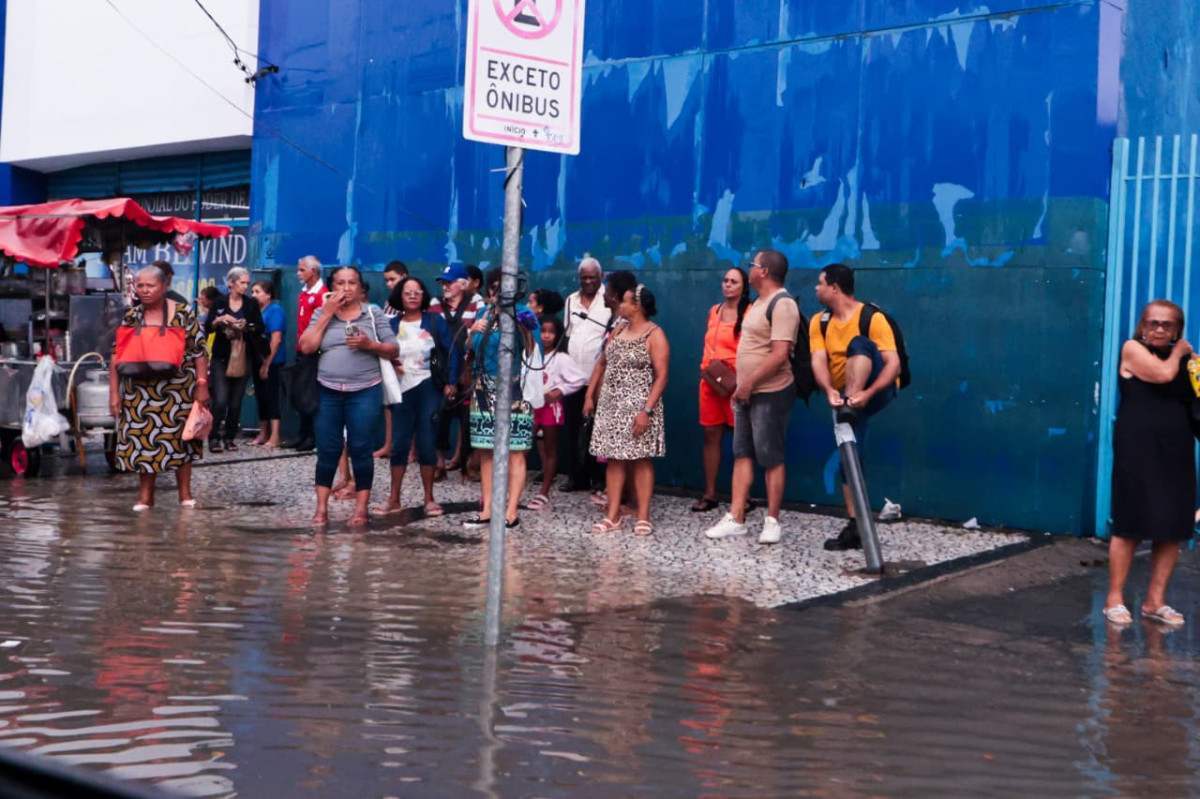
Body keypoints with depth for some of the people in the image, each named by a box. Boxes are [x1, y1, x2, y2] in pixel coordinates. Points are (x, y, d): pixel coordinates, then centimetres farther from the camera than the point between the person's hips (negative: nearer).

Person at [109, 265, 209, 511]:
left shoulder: (183, 313, -3)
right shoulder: (131, 317, 4)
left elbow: (199, 351, -3)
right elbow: (117, 356, 5)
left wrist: (202, 385, -9)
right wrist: (114, 392, 0)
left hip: (179, 390, -2)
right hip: (140, 392, 2)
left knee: (180, 438, 5)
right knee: (143, 439, 2)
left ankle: (185, 493, 17)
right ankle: (145, 496, 12)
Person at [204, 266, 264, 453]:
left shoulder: (252, 304, 6)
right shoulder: (219, 303, 2)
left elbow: (260, 329, 1)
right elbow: (207, 328, 0)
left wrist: (246, 326, -17)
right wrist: (219, 320, -17)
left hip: (243, 358, 2)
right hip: (222, 357, -2)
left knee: (236, 402, 5)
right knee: (220, 400, -11)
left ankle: (230, 437, 16)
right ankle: (214, 437, -2)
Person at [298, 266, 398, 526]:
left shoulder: (374, 313, 5)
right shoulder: (322, 313, 8)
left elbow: (393, 350, 4)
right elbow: (306, 347, -4)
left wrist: (369, 344, -15)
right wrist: (327, 313, -6)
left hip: (364, 392, -1)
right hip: (328, 392, 1)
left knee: (360, 449, -1)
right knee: (327, 450, 3)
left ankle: (362, 507, 7)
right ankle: (321, 507, 11)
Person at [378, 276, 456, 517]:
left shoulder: (435, 321, 0)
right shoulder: (391, 324, 5)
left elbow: (451, 351, -1)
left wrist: (450, 382, -7)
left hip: (428, 389, -2)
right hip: (401, 391, 2)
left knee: (427, 443, 2)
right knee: (399, 443, 3)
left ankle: (429, 499, 10)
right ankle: (394, 499, 12)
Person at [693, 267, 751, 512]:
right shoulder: (714, 311, 14)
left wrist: (737, 380, -16)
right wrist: (707, 371, 5)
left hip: (736, 383, -6)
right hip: (709, 382, 6)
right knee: (711, 435, 7)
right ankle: (709, 494, 11)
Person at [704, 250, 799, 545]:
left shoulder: (782, 304, -16)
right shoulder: (759, 302, 15)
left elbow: (779, 354, -24)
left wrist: (749, 383, -19)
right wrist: (740, 386, 14)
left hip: (770, 394, -10)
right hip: (747, 393, 10)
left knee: (771, 459, -1)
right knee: (742, 455, 8)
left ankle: (772, 522, 6)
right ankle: (735, 519, 10)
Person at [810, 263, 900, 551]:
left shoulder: (872, 318, -16)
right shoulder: (819, 322, 1)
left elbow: (893, 363, -22)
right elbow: (818, 362, -13)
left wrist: (867, 393, -38)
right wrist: (829, 391, -34)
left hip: (877, 392, -5)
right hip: (846, 397, 5)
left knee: (859, 344, -30)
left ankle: (851, 406, -38)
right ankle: (854, 527, 2)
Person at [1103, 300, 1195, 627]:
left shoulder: (1182, 358, 15)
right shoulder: (1133, 348, -1)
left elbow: (1192, 399, 14)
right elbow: (1163, 374, -17)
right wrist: (1178, 352, 1)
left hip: (1176, 452, 6)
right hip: (1138, 450, -5)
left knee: (1173, 528, 5)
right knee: (1130, 526, -2)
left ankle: (1155, 600, 16)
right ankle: (1115, 599, 7)